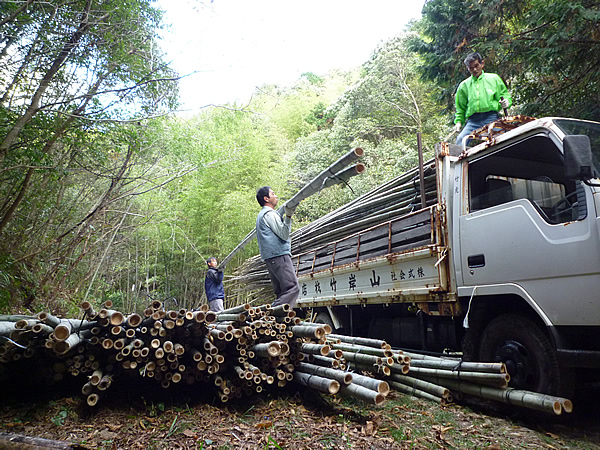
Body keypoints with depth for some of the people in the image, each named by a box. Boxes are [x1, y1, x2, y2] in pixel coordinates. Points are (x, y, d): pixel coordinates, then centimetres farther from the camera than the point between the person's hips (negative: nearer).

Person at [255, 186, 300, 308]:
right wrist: (288, 216, -13)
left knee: (281, 292, 9)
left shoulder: (261, 215, 26)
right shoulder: (270, 213, -6)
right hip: (279, 255, -10)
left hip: (270, 257, 10)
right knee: (292, 288, -16)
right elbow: (284, 234, -12)